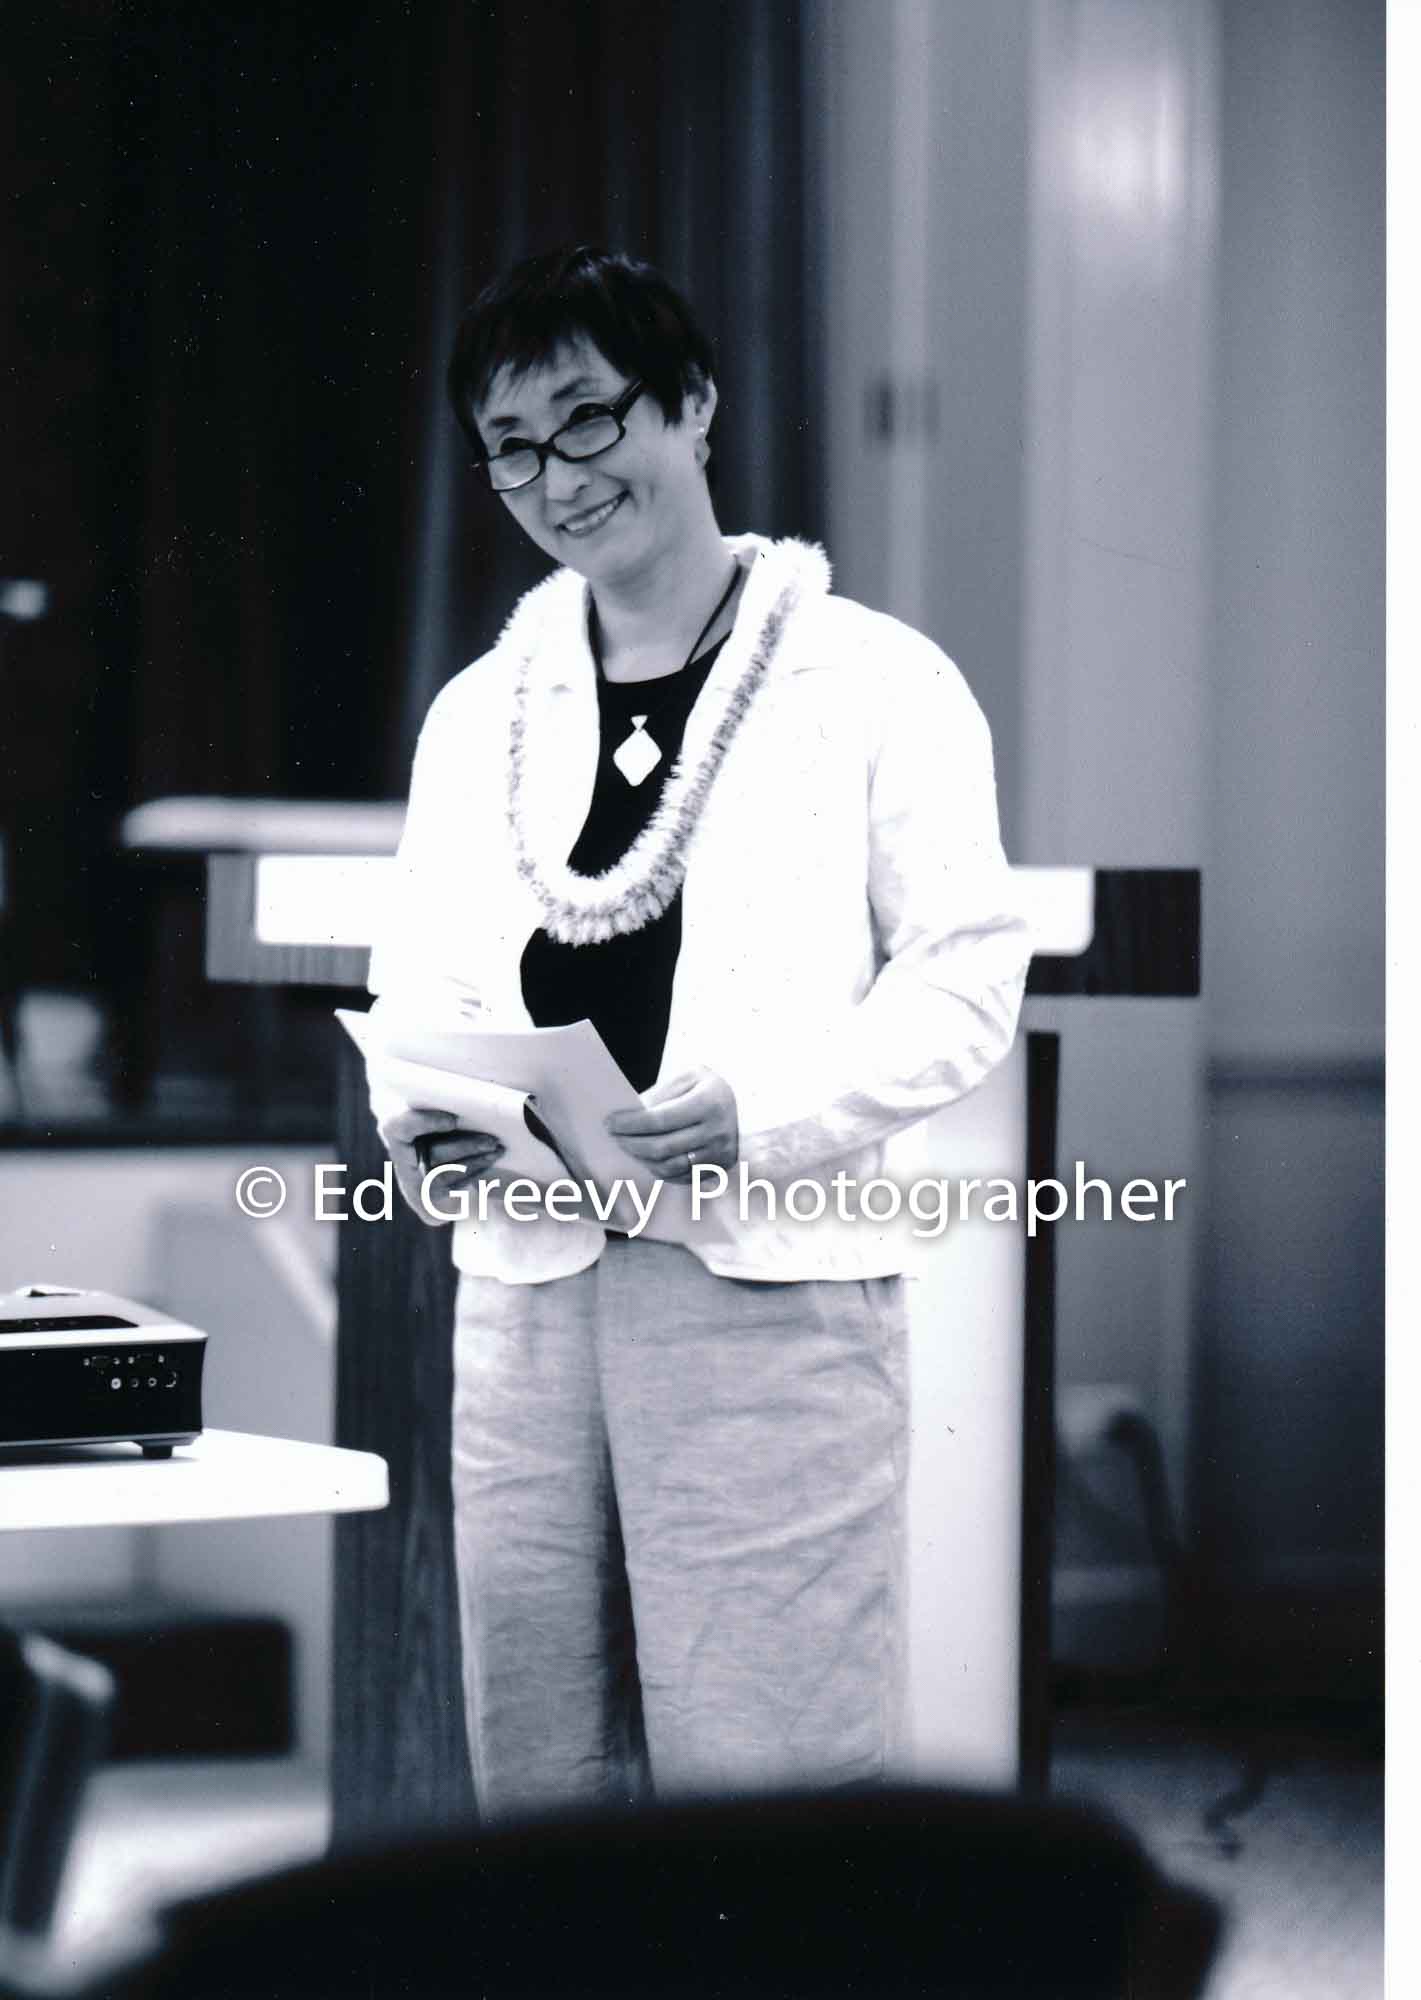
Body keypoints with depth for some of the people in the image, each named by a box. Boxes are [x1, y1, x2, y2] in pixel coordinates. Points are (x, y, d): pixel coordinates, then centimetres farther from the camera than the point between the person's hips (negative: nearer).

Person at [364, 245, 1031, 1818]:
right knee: (538, 1788, 8)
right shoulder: (479, 710, 16)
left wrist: (768, 1110, -18)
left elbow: (966, 979, -3)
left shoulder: (875, 683, 1)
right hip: (526, 1289, 5)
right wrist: (415, 1114, -4)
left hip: (772, 1291, -5)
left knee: (771, 1787, -7)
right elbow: (421, 979, 18)